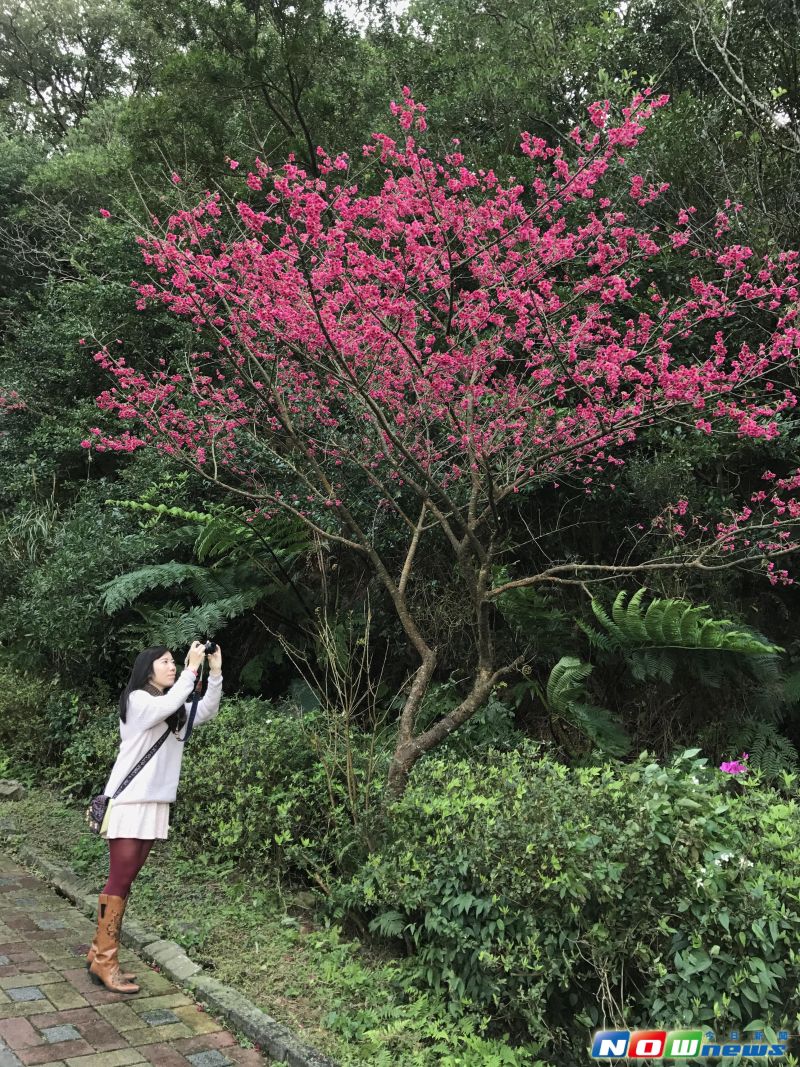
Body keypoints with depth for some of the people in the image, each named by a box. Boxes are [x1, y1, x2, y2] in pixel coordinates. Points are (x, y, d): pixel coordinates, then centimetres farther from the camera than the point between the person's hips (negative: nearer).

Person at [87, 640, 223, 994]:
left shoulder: (174, 710, 16)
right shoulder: (137, 700, -9)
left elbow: (206, 712, 8)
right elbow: (168, 704, -27)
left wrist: (215, 673, -3)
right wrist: (192, 667, -23)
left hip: (155, 802, 8)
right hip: (129, 801, -8)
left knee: (126, 880, 11)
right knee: (119, 880, -5)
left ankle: (100, 952, 19)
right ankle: (104, 961, 2)